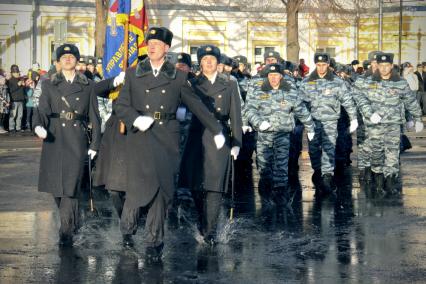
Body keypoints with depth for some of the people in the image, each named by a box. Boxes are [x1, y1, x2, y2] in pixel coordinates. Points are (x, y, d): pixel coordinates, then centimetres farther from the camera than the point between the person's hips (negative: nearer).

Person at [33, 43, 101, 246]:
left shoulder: (87, 85, 8)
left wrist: (95, 144, 5)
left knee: (71, 184, -10)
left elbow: (94, 116, 9)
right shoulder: (49, 85, 9)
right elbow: (42, 110, -2)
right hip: (54, 138, 2)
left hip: (77, 139, -1)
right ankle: (72, 222, 26)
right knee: (55, 184, 5)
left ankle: (66, 230, -7)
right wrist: (39, 126, -23)